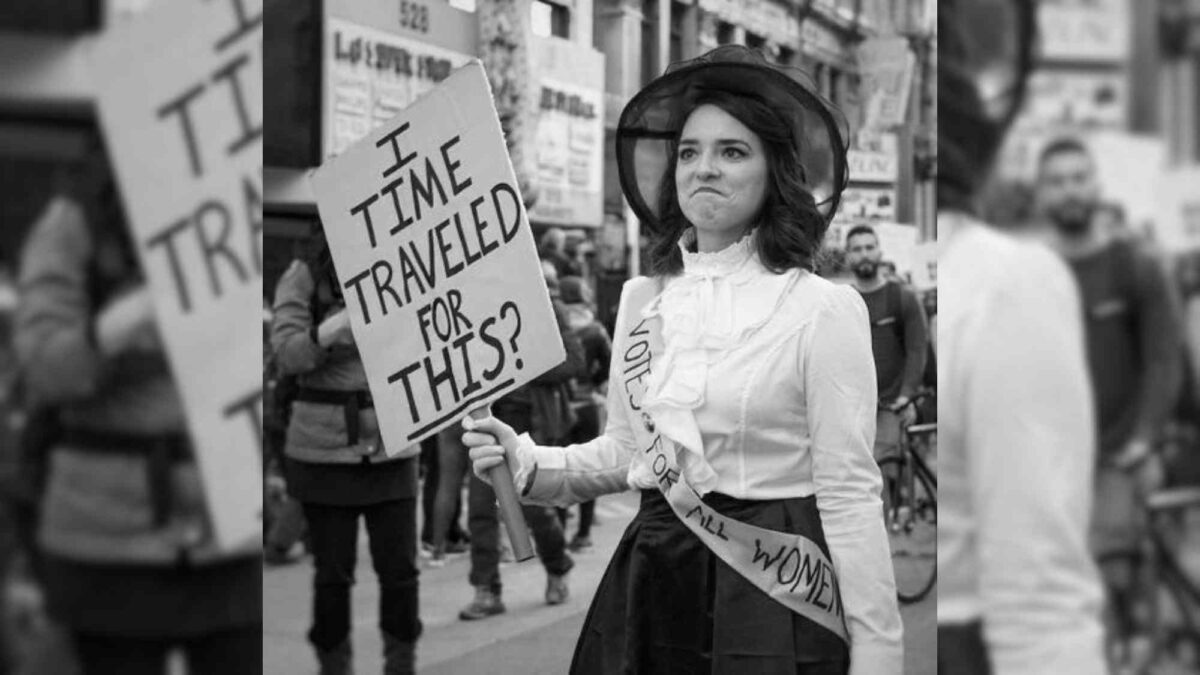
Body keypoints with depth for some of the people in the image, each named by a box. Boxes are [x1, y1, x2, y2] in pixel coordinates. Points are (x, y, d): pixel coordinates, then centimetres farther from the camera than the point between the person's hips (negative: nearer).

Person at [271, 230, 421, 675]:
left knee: (400, 569, 4)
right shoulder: (303, 278, -2)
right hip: (323, 450, -1)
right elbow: (286, 353, -11)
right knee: (332, 573, 7)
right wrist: (332, 329, -28)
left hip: (391, 448, 1)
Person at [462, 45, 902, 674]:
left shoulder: (822, 309, -11)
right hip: (651, 585, 5)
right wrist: (528, 463, -1)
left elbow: (849, 494, -10)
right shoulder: (640, 299, 6)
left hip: (772, 590, -5)